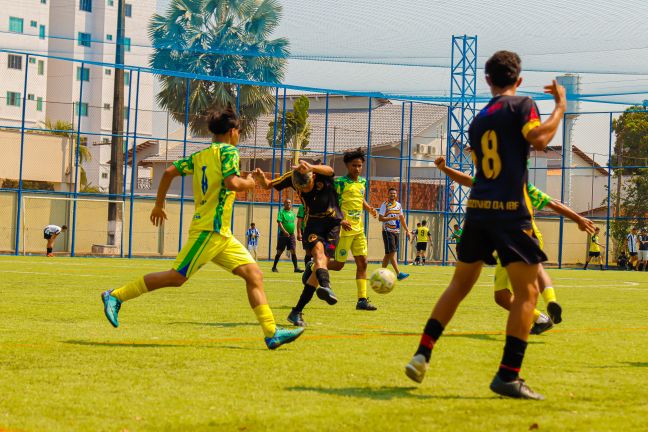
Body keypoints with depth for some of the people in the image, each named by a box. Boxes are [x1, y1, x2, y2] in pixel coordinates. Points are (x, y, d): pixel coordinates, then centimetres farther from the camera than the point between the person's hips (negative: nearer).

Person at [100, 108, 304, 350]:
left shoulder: (200, 155, 18)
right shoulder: (228, 151, -6)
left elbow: (170, 172, 16)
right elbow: (232, 183, -22)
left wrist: (158, 205, 24)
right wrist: (249, 183, -1)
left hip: (221, 235, 9)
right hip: (210, 229, -9)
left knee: (254, 274, 2)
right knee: (177, 277, -8)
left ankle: (271, 333, -4)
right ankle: (116, 296, 0)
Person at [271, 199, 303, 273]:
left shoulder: (292, 213, 13)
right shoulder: (281, 212, -5)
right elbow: (279, 222, -14)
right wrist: (284, 231, -26)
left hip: (291, 234, 4)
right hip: (283, 234, -4)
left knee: (293, 251, -6)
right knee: (279, 252, 2)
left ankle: (296, 268, -8)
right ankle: (274, 267, 15)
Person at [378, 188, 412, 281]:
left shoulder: (399, 205, 15)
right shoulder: (385, 205, -5)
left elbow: (402, 218, 21)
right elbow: (380, 218, -12)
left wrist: (407, 231, 16)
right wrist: (392, 218, -23)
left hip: (396, 231, 7)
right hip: (388, 231, -7)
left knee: (388, 254, 9)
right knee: (392, 252, -12)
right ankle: (398, 274, -20)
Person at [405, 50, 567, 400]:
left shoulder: (478, 121, 17)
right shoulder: (521, 105, -2)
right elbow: (538, 138, -18)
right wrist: (560, 106, -6)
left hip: (477, 210, 6)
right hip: (511, 212, -6)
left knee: (459, 284, 18)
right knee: (527, 292, -1)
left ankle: (422, 355, 14)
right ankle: (508, 375, -8)